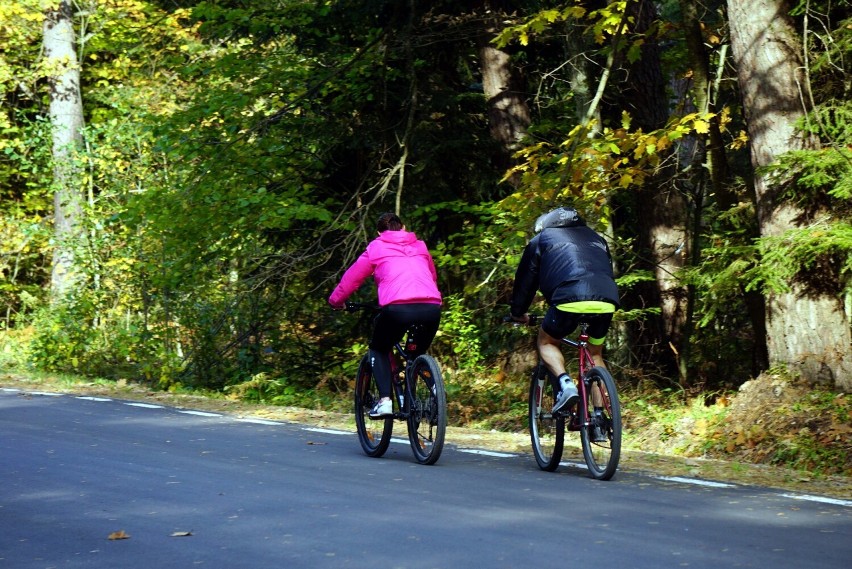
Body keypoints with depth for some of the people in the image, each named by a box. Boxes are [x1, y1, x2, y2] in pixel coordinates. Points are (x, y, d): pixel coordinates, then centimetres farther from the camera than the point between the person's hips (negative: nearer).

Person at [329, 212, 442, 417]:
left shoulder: (377, 248, 20)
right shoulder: (420, 247, 29)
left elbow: (352, 277, 25)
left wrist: (336, 301, 40)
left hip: (397, 307, -3)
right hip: (432, 307, 3)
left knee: (379, 349, 21)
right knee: (418, 354, 29)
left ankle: (385, 400, 3)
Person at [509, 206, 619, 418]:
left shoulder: (541, 239, 24)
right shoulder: (595, 238, 36)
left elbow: (526, 278, 26)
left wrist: (518, 313, 40)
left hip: (570, 299, -4)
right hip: (607, 302, 4)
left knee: (546, 343, 21)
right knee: (595, 353, 24)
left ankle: (565, 384, -7)